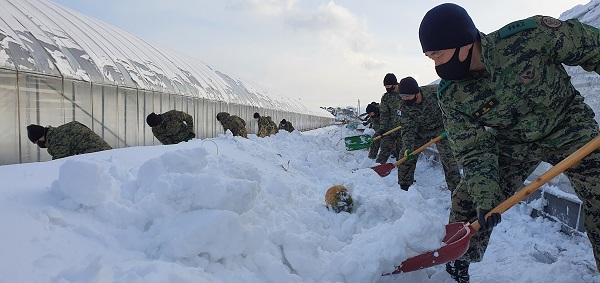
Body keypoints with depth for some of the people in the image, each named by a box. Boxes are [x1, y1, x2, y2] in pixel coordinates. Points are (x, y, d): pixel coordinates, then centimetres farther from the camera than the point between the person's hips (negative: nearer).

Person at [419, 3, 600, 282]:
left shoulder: (530, 34, -29)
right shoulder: (451, 96, -19)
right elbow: (474, 151, -15)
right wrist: (484, 194, -27)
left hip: (568, 126, -1)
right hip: (512, 143, 2)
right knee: (467, 200, -4)